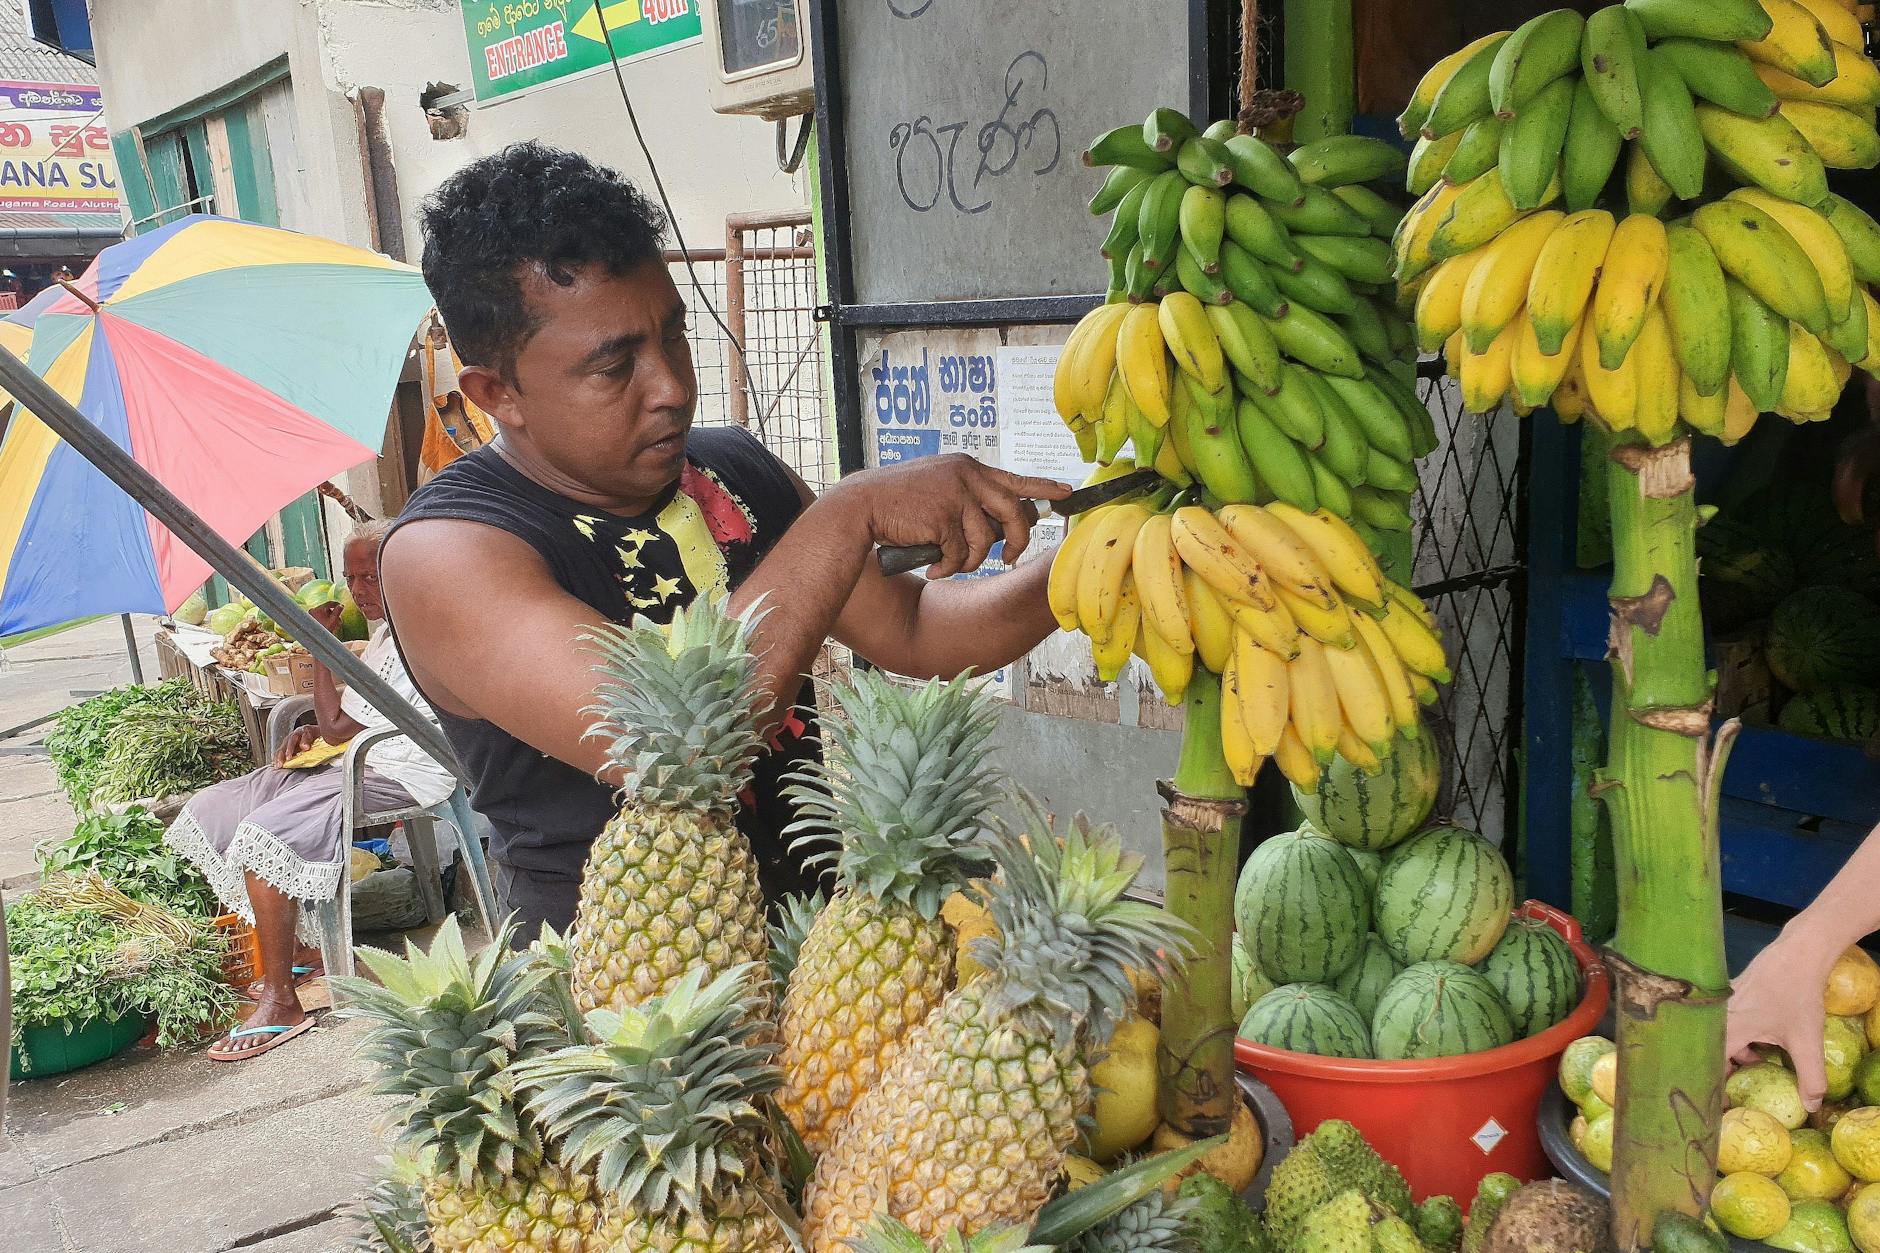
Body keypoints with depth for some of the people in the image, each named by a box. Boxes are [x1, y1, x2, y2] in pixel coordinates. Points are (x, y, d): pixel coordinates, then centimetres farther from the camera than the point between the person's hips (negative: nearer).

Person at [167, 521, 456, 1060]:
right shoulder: (387, 630, 15)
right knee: (214, 809, 6)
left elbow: (338, 726, -17)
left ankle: (281, 1003, -20)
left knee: (264, 833, -28)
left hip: (398, 777, -11)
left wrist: (320, 646, -6)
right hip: (354, 761, 11)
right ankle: (295, 953, 12)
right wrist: (313, 729, 3)